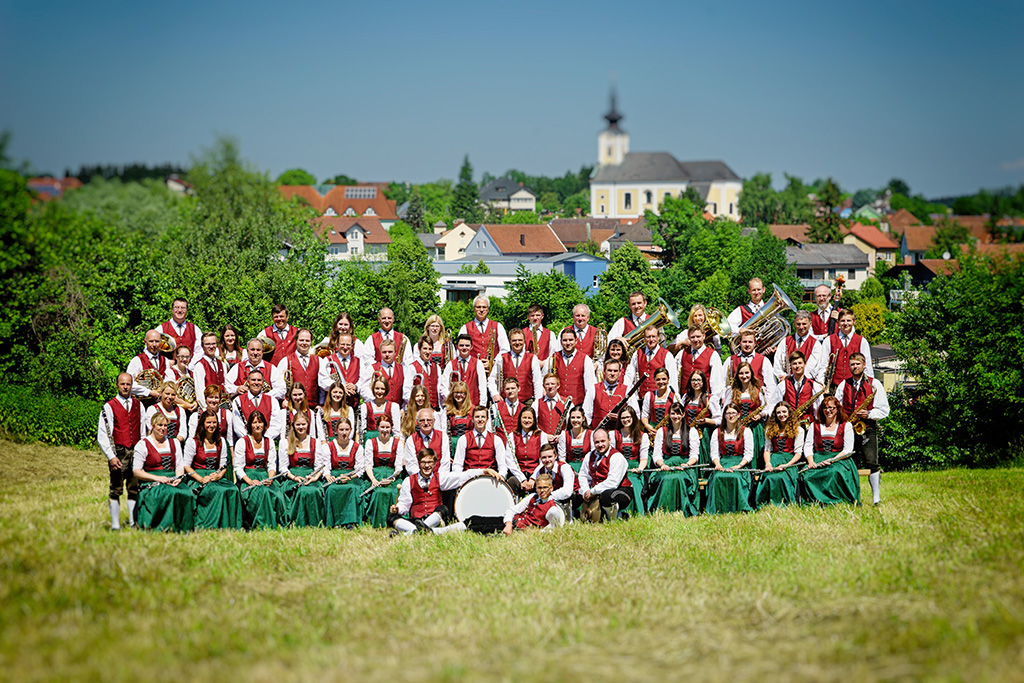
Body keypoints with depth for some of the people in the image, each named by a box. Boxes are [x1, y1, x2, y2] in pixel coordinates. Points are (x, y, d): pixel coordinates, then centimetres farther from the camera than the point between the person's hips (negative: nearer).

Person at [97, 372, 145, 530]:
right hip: (118, 452, -3)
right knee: (116, 489, -3)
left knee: (134, 488, 4)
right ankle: (115, 525, 1)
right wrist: (111, 456, -9)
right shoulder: (109, 407, 0)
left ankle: (133, 523, 9)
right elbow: (102, 435, -2)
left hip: (136, 452, 3)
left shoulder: (138, 404, 12)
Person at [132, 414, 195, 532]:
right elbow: (136, 472, -2)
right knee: (169, 494, -37)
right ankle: (165, 526, -32)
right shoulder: (142, 445, 5)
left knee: (187, 494, -30)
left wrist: (178, 478, -6)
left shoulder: (174, 443, 20)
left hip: (172, 481, 4)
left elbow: (180, 466, 17)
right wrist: (157, 478, -15)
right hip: (150, 483, -4)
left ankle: (184, 528, -25)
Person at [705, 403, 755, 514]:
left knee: (736, 478, -36)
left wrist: (739, 466, -14)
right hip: (722, 463, 2)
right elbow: (714, 453, 11)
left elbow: (749, 454, 3)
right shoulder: (717, 432, 18)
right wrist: (718, 464, -11)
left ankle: (739, 510, -33)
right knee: (717, 478, -32)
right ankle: (716, 511, -32)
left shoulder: (745, 431, 11)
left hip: (740, 463, -2)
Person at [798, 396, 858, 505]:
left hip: (839, 459, -3)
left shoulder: (846, 426, 7)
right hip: (818, 459, 3)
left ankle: (834, 502, -32)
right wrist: (811, 461, -10)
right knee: (805, 475, -31)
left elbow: (847, 450, 0)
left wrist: (832, 460, -16)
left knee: (835, 473, -39)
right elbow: (808, 446, 10)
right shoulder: (815, 426, 16)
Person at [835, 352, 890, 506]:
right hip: (847, 429, 3)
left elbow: (884, 410, 2)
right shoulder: (843, 385, 14)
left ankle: (876, 499, -11)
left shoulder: (874, 384, 4)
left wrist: (868, 414, -14)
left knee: (871, 463, -12)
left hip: (867, 428, -3)